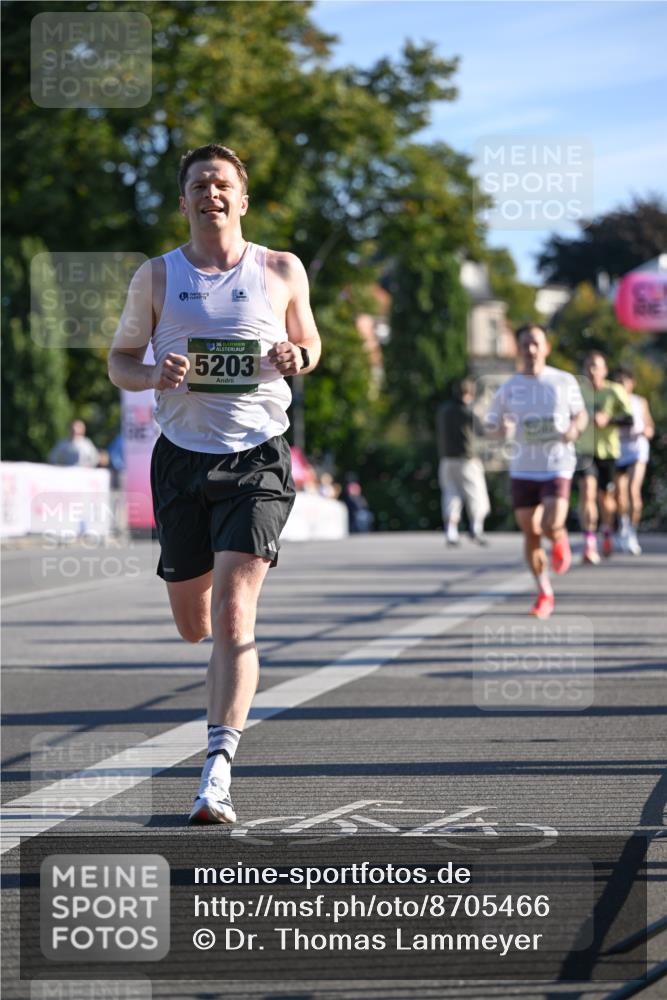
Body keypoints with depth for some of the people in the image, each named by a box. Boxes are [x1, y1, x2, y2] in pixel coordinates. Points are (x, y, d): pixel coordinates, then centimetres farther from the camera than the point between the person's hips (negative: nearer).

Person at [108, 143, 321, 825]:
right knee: (193, 626, 9)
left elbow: (308, 342, 18)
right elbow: (119, 360, 11)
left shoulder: (283, 271, 3)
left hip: (257, 460, -2)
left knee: (232, 617, -17)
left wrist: (297, 357, -6)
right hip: (183, 456, 2)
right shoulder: (156, 277, 4)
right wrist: (155, 374, -11)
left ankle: (217, 773, -19)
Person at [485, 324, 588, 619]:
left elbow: (580, 413, 14)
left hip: (557, 466, -2)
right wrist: (501, 430, -17)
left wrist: (575, 428, -9)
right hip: (522, 470, 2)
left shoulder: (565, 382, 1)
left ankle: (560, 542, 20)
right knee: (530, 533, 1)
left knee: (553, 526, -19)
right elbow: (491, 428, 7)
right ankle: (545, 594, 18)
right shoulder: (507, 390, 2)